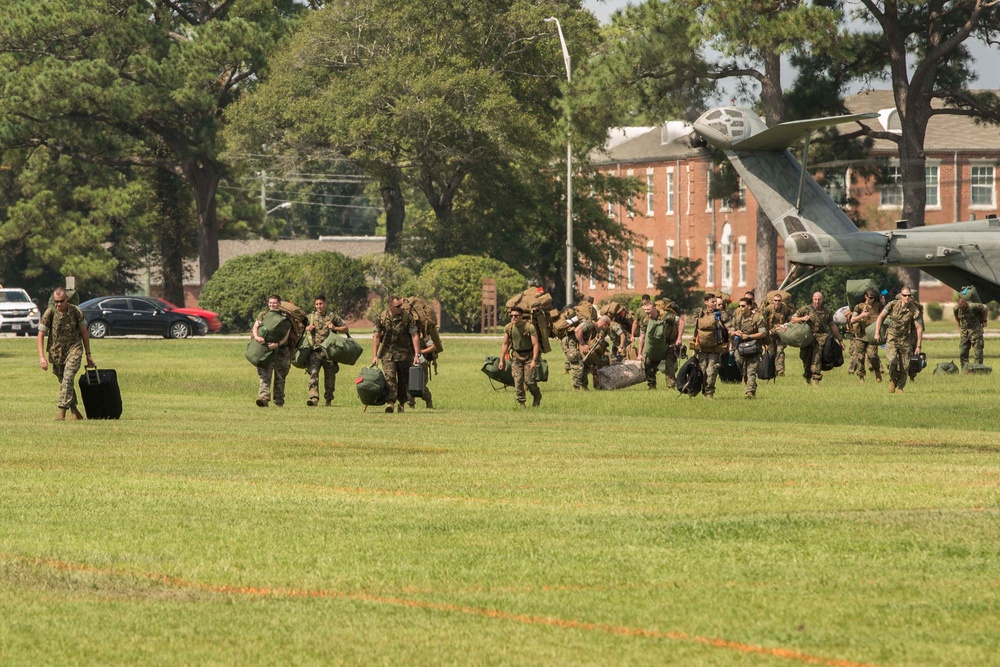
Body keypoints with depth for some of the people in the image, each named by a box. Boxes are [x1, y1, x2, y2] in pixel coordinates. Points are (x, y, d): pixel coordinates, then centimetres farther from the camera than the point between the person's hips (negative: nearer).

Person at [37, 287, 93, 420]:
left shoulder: (76, 312, -8)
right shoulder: (49, 313, -9)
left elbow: (84, 333, 4)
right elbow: (41, 335, -6)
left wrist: (88, 354, 7)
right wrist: (41, 357, -15)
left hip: (74, 350, -2)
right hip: (56, 352, 2)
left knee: (68, 378, -21)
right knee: (64, 382, 11)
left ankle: (62, 409, -25)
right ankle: (74, 410, 27)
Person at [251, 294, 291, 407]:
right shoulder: (262, 316, 12)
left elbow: (286, 335, -7)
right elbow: (255, 327, -1)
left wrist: (277, 344, -25)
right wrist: (256, 337, -24)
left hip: (281, 350, 0)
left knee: (280, 377, 8)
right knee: (264, 374, -16)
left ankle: (279, 401, 18)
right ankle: (263, 398, -28)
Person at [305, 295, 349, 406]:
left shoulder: (333, 317, 5)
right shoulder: (310, 317, 11)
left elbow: (345, 328, 10)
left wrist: (334, 328, -8)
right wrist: (307, 329, 0)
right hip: (315, 350, 1)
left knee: (330, 376, 7)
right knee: (313, 373, -17)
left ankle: (329, 400, 21)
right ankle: (313, 397, -26)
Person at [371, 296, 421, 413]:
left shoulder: (407, 317, -7)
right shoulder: (382, 317, -3)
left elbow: (414, 336, -6)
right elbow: (376, 336, 3)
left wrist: (417, 355, -12)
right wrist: (375, 356, -1)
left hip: (404, 353, 0)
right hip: (387, 353, 0)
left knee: (403, 380, 5)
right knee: (389, 377, -16)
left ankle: (401, 404, 17)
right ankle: (390, 401, -22)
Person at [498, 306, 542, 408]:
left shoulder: (529, 327, -19)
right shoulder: (508, 328, -5)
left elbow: (535, 344, -18)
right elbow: (505, 344, 4)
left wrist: (534, 360, -25)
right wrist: (501, 360, 1)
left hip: (529, 355, -4)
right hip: (516, 356, 4)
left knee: (529, 380, -7)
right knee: (517, 380, -6)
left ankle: (537, 396, 22)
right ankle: (520, 403, 2)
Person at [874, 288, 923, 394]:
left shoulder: (914, 310, -11)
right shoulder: (893, 305, -7)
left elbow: (919, 328, -8)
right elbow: (880, 317, 4)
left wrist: (918, 346, -11)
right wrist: (877, 333, -3)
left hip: (906, 340, 0)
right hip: (892, 338, 0)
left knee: (905, 366, 2)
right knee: (892, 361, -19)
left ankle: (900, 387, 22)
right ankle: (893, 380, 9)